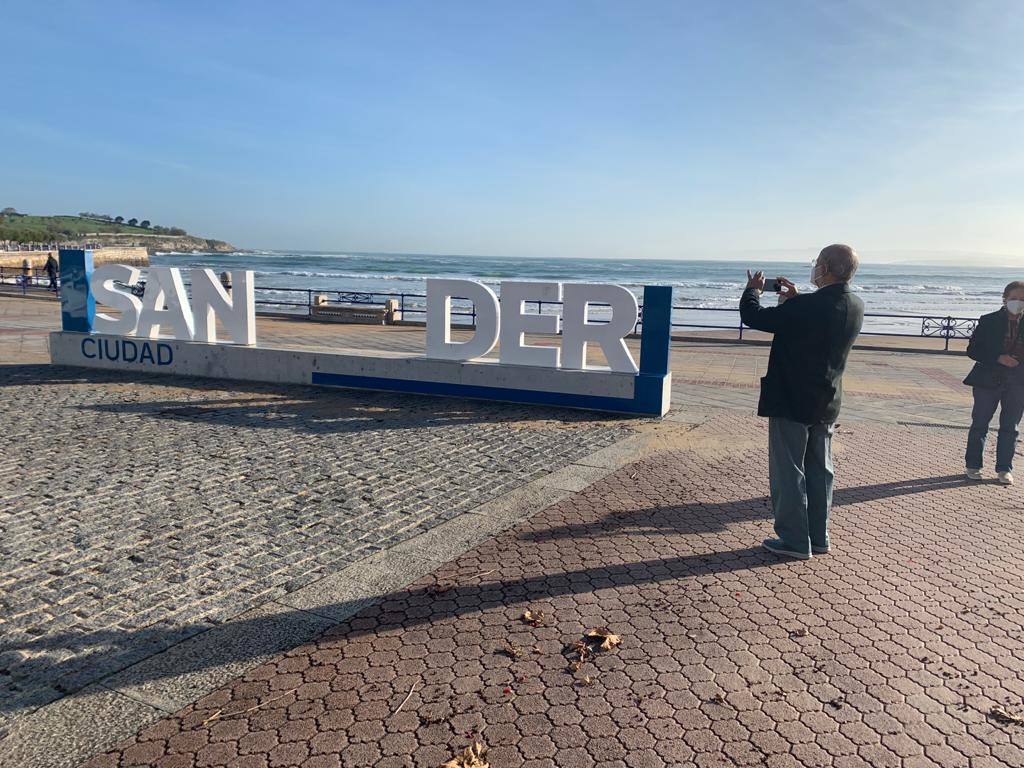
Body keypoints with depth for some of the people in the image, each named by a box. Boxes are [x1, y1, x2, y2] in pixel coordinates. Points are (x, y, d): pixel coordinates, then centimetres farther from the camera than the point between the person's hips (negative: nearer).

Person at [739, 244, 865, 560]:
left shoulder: (806, 306, -24)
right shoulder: (856, 306, 0)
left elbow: (753, 317, -16)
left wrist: (753, 290, 3)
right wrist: (794, 299, 15)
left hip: (791, 403, -7)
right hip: (827, 404, 8)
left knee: (788, 471, 4)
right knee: (820, 471, 16)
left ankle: (794, 540, 10)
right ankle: (818, 538, 26)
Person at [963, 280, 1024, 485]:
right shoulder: (989, 321, -3)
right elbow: (972, 350, -6)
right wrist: (998, 358, -18)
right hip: (988, 381, -1)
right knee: (979, 424, 7)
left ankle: (1004, 469, 17)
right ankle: (973, 465, 19)